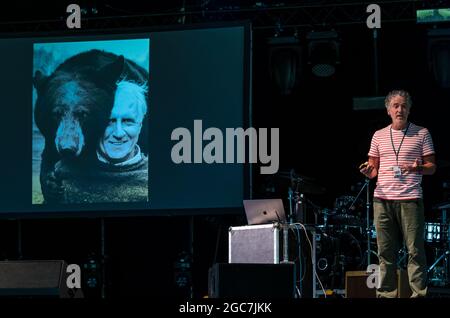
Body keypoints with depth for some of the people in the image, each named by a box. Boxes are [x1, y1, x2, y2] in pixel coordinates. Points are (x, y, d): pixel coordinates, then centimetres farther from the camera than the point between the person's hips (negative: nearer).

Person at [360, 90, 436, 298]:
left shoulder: (421, 134, 6)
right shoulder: (379, 136, 15)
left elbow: (432, 167, 6)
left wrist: (417, 168, -15)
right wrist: (368, 171, -5)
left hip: (410, 199, -3)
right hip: (382, 200, 3)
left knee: (415, 250, -6)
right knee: (385, 252, 3)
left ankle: (419, 293, -5)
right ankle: (387, 294, 8)